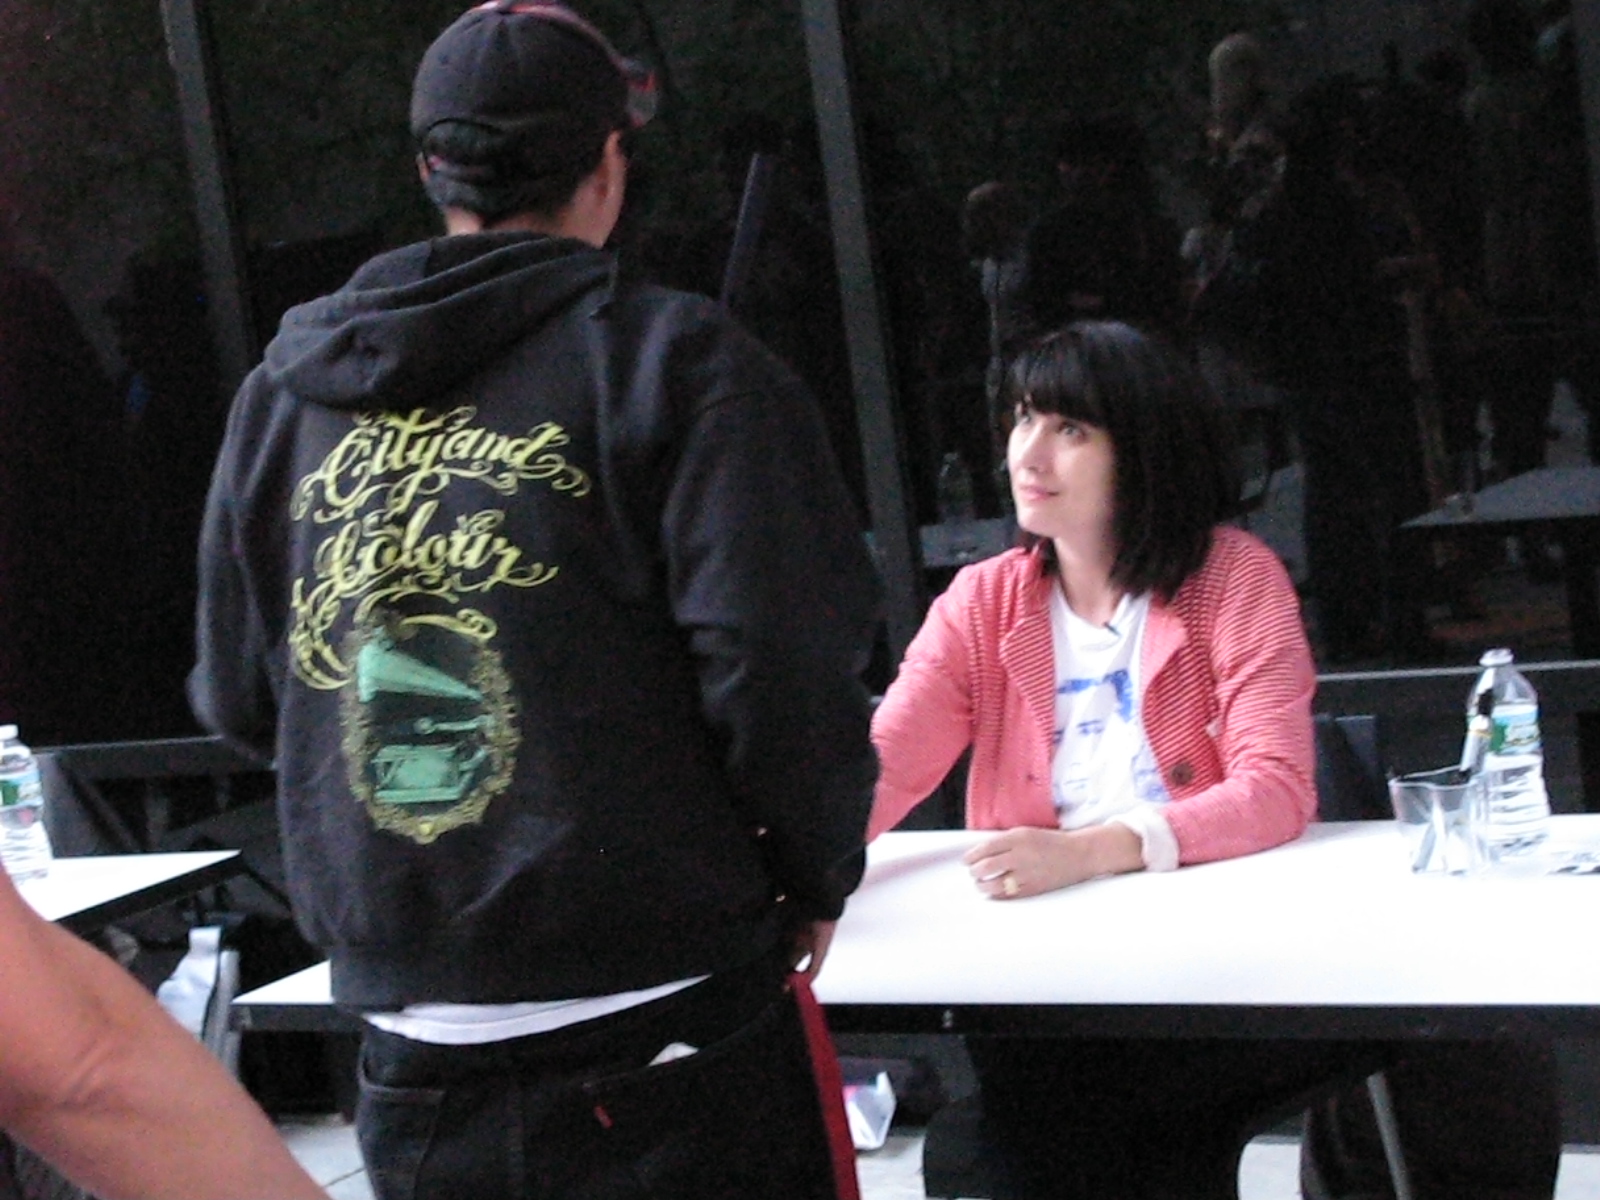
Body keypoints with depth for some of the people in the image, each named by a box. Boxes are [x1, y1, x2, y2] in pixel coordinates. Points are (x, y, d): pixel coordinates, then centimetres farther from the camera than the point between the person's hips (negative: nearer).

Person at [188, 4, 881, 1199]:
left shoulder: (282, 395, 7)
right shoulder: (677, 363, -8)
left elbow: (239, 696, 12)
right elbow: (781, 670, -15)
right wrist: (817, 879, 1)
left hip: (414, 1066, 5)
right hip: (672, 1049, -4)